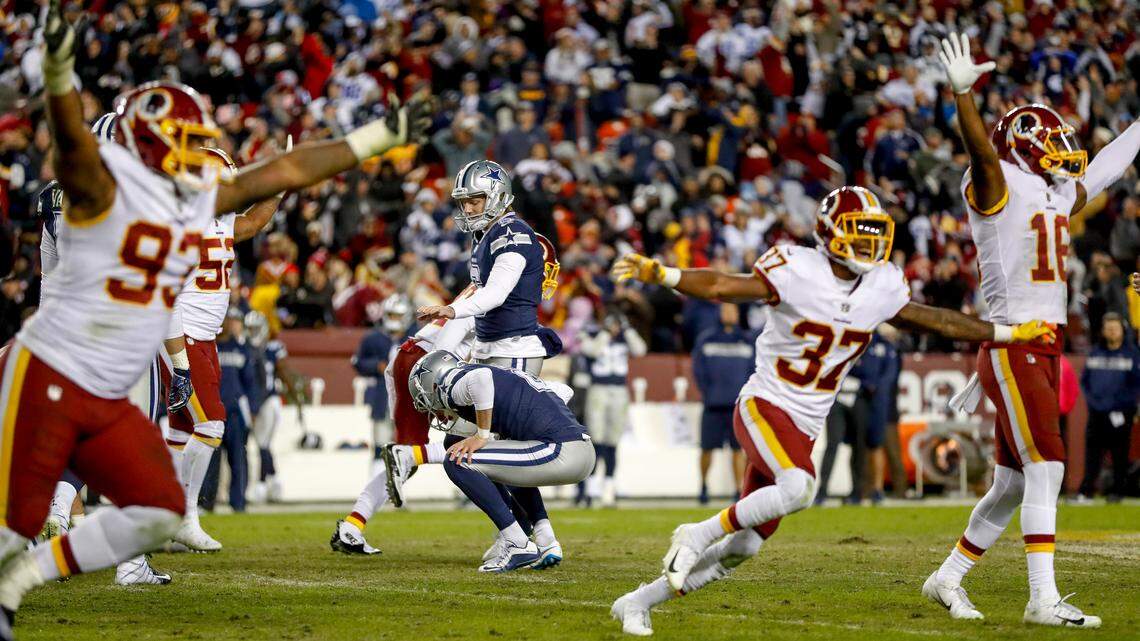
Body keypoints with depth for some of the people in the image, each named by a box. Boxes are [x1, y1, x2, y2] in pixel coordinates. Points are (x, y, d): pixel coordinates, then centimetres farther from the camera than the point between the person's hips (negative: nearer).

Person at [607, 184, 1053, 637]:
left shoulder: (881, 288, 4)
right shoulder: (798, 271, -15)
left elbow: (937, 321, 16)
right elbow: (723, 287, -22)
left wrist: (1011, 335, 19)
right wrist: (660, 275, -38)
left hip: (804, 429, 7)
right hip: (764, 407, -6)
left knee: (743, 548, 4)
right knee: (799, 487, -36)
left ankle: (637, 602, 17)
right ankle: (698, 535, -15)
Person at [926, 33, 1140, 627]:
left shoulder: (1056, 194, 18)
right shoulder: (997, 185, -7)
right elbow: (981, 149, -27)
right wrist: (961, 94, -43)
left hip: (1045, 353, 9)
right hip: (1011, 350, -9)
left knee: (1013, 483, 11)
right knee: (1046, 468, -14)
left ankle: (947, 579, 23)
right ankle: (1043, 599, -14)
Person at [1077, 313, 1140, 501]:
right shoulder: (1095, 353, 12)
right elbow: (1084, 380, 17)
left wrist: (1118, 401, -9)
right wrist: (1092, 399, 1)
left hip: (1120, 413, -3)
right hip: (1096, 411, 3)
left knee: (1119, 453, -1)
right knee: (1092, 450, -2)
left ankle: (1117, 490, 4)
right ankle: (1086, 489, -2)